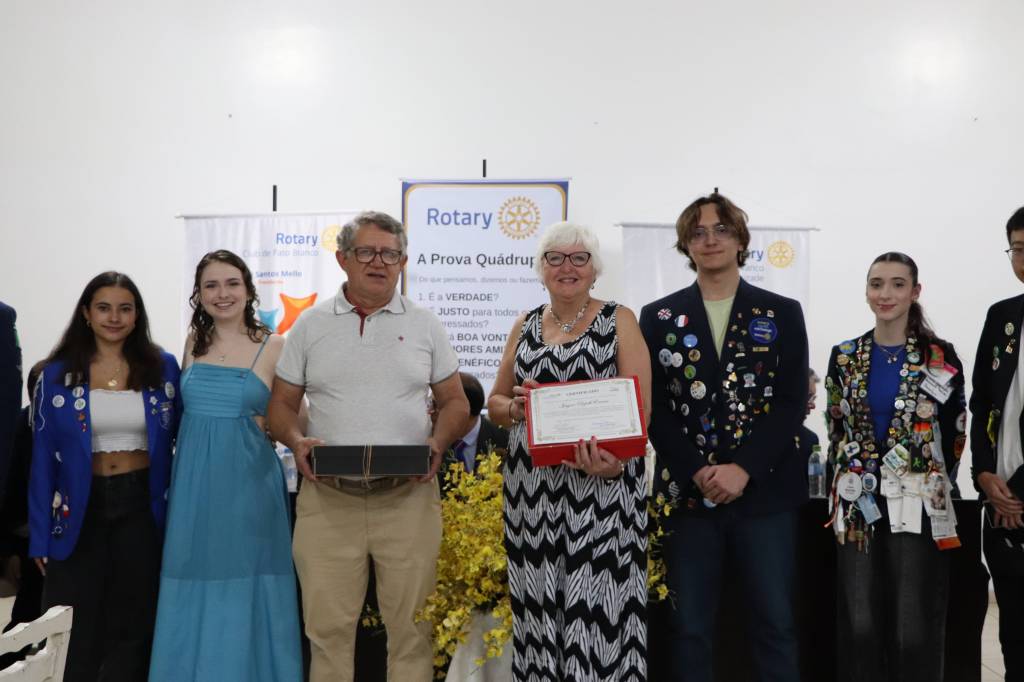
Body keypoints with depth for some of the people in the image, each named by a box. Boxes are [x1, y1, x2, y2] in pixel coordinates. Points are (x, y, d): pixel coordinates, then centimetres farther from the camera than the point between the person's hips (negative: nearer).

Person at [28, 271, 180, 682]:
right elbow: (43, 458, 1)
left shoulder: (163, 367, 1)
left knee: (133, 623, 9)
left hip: (143, 506, 0)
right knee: (75, 633, 7)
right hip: (80, 510, 0)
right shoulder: (57, 374, 0)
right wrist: (40, 536, -3)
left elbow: (181, 439, 6)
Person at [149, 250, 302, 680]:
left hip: (249, 484, -3)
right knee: (196, 587, 10)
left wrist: (267, 426, -14)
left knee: (247, 591, 4)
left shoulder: (274, 346, -4)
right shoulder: (193, 342, 8)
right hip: (195, 484, 4)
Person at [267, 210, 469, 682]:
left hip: (407, 497, 0)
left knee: (411, 625, 4)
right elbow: (282, 404, 11)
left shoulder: (425, 326, 8)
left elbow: (454, 400, 11)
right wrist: (296, 441, -9)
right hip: (327, 497, 0)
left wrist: (438, 442, -8)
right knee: (328, 627, 5)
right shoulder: (310, 326, 8)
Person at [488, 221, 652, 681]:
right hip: (532, 487, 4)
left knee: (597, 604, -5)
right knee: (539, 606, 7)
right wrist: (517, 407, -7)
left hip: (602, 482, -4)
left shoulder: (619, 321, 2)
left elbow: (640, 405, -6)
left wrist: (614, 460, -23)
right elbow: (494, 402, 16)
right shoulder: (525, 326, 13)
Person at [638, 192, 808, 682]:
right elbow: (653, 408, 2)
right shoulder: (658, 317, 8)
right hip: (687, 492, 1)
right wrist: (697, 472, -11)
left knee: (775, 623, 4)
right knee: (688, 628, 5)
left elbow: (792, 402, -1)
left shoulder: (782, 314, 7)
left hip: (765, 491, 0)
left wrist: (744, 469, -13)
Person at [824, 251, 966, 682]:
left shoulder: (941, 359, -1)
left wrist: (932, 486, 4)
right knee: (859, 625, 7)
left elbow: (953, 437, 5)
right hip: (857, 504, 3)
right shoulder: (844, 357, 6)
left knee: (914, 630, 1)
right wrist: (850, 487, 5)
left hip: (917, 505, -2)